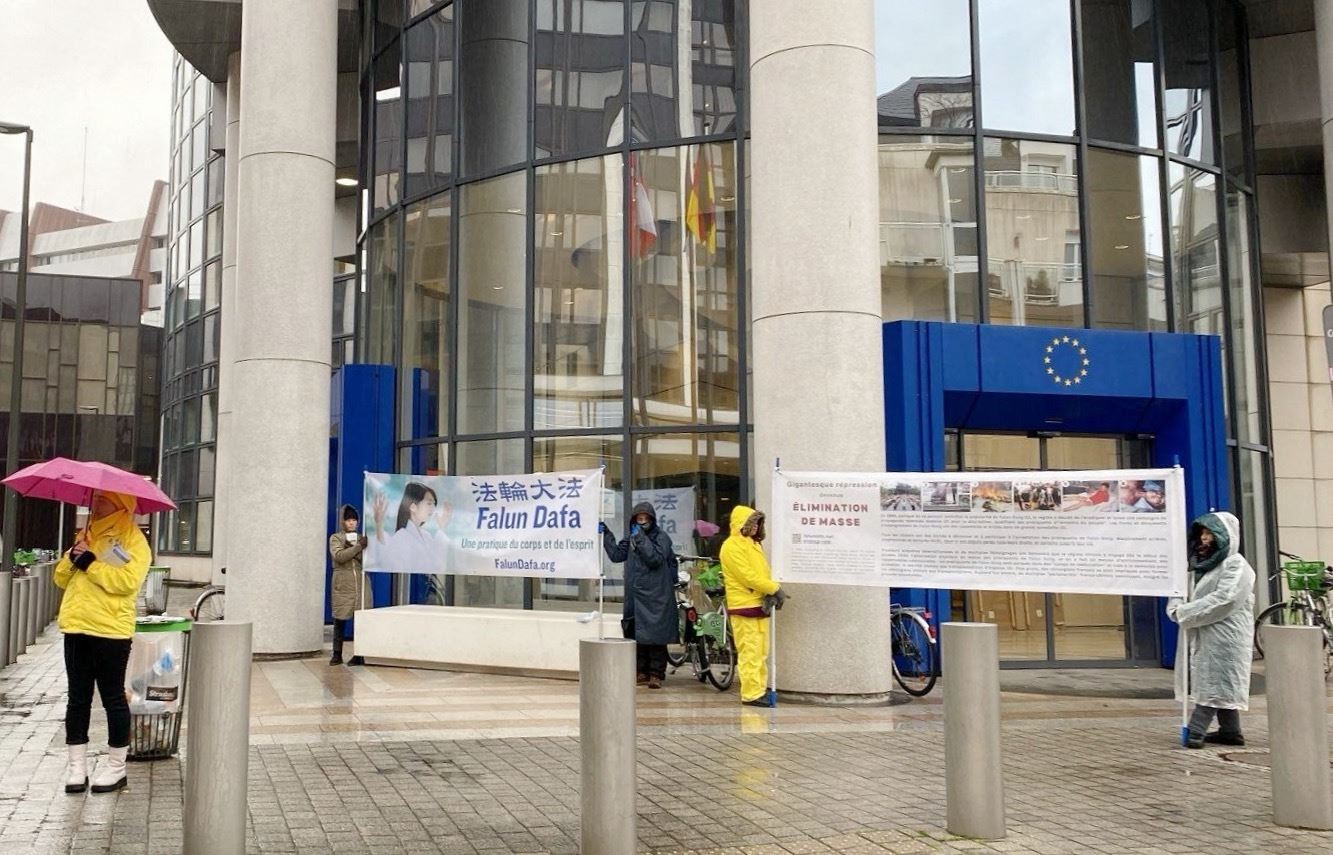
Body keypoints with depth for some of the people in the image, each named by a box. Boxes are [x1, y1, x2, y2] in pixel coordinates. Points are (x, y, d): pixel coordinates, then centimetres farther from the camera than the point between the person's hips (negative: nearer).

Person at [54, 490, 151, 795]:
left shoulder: (133, 541, -4)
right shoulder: (87, 535, 18)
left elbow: (127, 580, -19)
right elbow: (62, 578, 16)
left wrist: (89, 563, -16)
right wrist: (72, 557, -4)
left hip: (110, 631, -7)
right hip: (77, 627, 7)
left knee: (113, 697, 2)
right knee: (78, 698, 9)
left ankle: (116, 767, 11)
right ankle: (76, 766, 16)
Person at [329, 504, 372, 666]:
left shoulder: (362, 538, 14)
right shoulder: (335, 538, 6)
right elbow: (339, 556, -12)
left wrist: (351, 548, -6)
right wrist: (358, 547, -18)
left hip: (361, 584, 2)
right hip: (342, 585, -2)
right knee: (340, 620, 0)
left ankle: (360, 655, 1)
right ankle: (337, 655, 8)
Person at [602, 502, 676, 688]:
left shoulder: (661, 537, -4)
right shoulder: (632, 538, 14)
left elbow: (656, 558, -18)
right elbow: (616, 555, 9)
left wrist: (641, 539, -20)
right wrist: (606, 535, 2)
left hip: (656, 595, -6)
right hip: (636, 595, 6)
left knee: (655, 636, -4)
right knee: (638, 636, 9)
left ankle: (656, 674, 2)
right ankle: (642, 672, 17)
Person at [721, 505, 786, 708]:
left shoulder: (754, 544, 20)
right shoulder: (732, 546, -10)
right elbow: (747, 576, -17)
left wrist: (772, 593, 1)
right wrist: (775, 589, -14)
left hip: (759, 605, 9)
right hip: (744, 606, -9)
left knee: (761, 652, 11)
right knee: (750, 652, -9)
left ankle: (760, 689, 16)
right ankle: (752, 694, -7)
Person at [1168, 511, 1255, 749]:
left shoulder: (1235, 565, -8)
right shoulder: (1205, 565, 19)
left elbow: (1224, 600, -21)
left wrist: (1185, 612, -19)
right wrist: (1176, 605, -10)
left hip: (1224, 637, -9)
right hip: (1206, 636, 9)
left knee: (1213, 684, -9)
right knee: (1219, 685, 11)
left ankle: (1195, 731, -14)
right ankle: (1230, 731, 17)